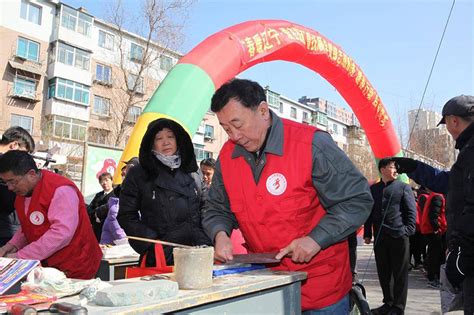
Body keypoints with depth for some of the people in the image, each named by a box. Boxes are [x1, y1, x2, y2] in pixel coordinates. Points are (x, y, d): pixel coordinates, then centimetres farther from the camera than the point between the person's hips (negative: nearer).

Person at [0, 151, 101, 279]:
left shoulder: (60, 190, -22)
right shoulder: (22, 191, 6)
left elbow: (62, 233, -29)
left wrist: (20, 256, -25)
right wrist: (12, 245, -1)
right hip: (46, 267, 7)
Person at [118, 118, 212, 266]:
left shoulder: (191, 172, 13)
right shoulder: (138, 175, 3)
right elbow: (126, 217, 1)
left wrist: (206, 244, 3)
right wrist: (153, 244, -10)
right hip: (160, 259, -3)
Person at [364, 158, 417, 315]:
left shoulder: (404, 187, 3)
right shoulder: (373, 189, 12)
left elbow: (412, 211, 0)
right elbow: (369, 212, 15)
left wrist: (409, 231, -11)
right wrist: (367, 233, 9)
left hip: (399, 236, -3)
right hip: (379, 237, 4)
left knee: (400, 273, 3)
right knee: (383, 273, 10)